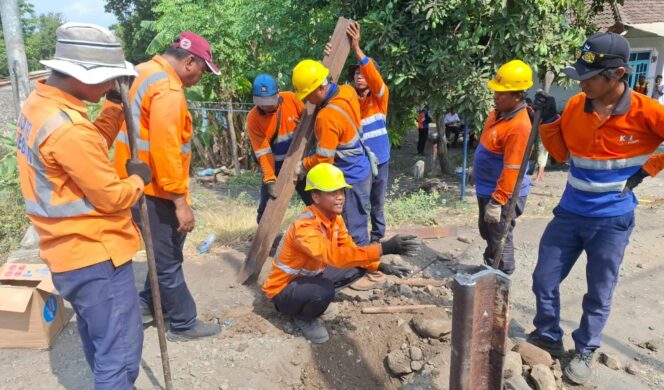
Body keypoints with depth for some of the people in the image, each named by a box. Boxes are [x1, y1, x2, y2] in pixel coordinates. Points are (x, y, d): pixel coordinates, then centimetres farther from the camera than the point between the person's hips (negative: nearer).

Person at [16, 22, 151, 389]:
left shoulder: (37, 103, 5)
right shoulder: (68, 128, -26)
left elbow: (93, 148, 13)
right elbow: (111, 198, -21)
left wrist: (115, 105, 2)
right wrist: (138, 179, -1)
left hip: (71, 250, 10)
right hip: (96, 254, -10)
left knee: (98, 340, 27)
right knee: (120, 352, 1)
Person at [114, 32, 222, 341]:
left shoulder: (145, 72, 12)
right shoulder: (168, 90, -21)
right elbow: (165, 151, -27)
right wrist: (180, 200, -23)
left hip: (137, 183, 10)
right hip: (154, 189, -10)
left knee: (164, 252, 23)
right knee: (169, 259, 3)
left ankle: (148, 306, 36)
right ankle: (184, 324, 17)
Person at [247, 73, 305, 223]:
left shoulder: (291, 99, -15)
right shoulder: (253, 118, -18)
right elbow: (263, 152, -20)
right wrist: (270, 179, -26)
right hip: (276, 167, -2)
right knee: (267, 209, 0)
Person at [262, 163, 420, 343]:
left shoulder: (334, 217, -6)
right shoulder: (304, 226, -33)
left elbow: (350, 249, 1)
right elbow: (335, 256, -47)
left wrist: (381, 266, -14)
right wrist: (383, 248, -51)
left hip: (311, 276, 8)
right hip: (284, 289, -8)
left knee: (357, 267, -2)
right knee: (324, 290, -37)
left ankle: (316, 300, 11)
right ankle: (304, 318, -3)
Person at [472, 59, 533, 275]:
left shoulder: (519, 127, -28)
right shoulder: (500, 111, 3)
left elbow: (512, 170, -27)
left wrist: (497, 201, -25)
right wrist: (477, 168, 25)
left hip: (503, 194, -10)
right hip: (487, 189, 10)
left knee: (500, 241, 3)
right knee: (487, 233, 24)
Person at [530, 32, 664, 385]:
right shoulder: (575, 106, -4)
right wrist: (548, 120, -5)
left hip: (612, 220, -3)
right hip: (570, 213, 4)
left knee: (598, 295, 11)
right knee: (544, 281, 10)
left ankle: (585, 352, 32)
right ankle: (548, 337, 32)